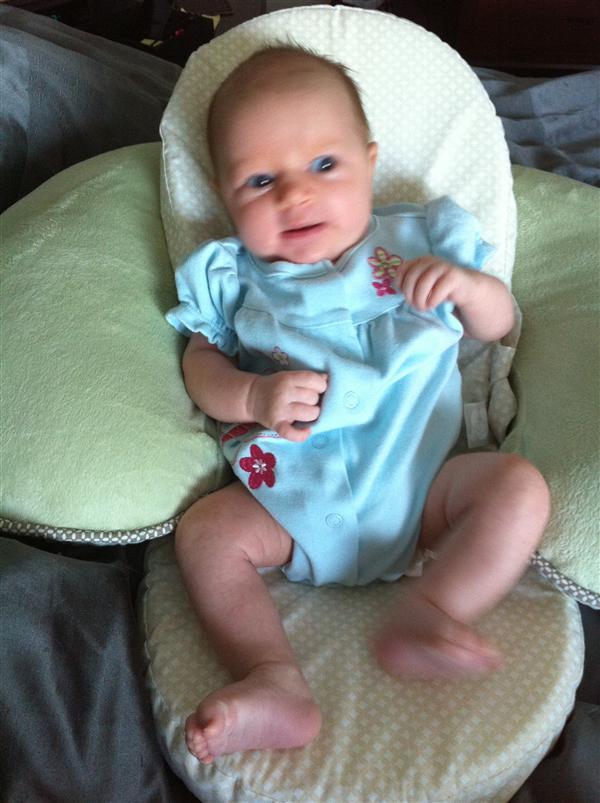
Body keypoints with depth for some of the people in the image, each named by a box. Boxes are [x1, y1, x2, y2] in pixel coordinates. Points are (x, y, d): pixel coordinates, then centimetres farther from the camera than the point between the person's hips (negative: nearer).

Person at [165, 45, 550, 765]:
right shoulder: (233, 276, 8)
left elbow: (496, 324, 11)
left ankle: (424, 614, -28)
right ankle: (274, 684, -26)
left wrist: (467, 285, -12)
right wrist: (255, 396, -18)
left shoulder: (416, 239, 8)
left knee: (518, 485, -20)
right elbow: (201, 366, 3)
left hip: (417, 485, 0)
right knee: (205, 530, -19)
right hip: (291, 498, 1)